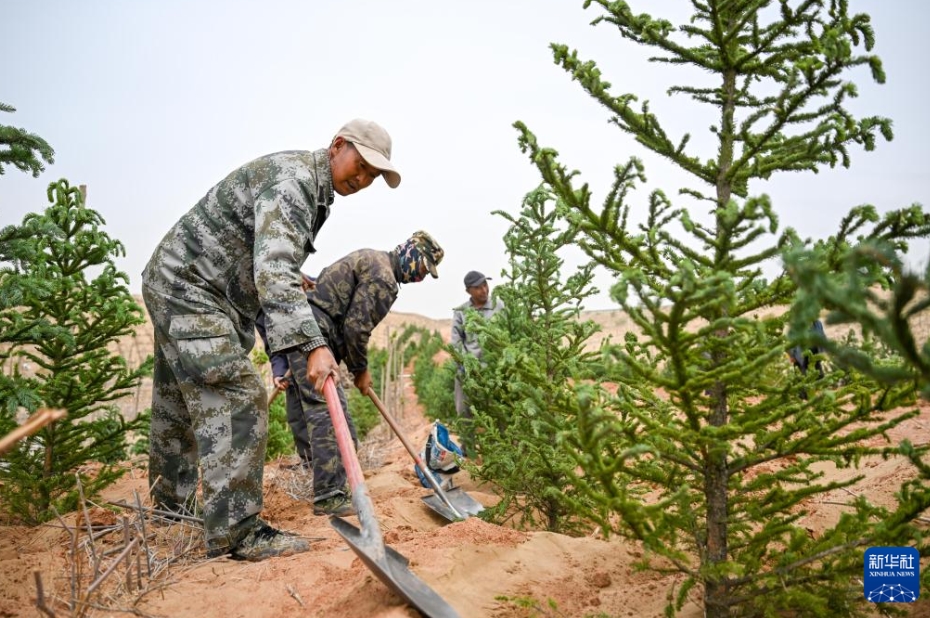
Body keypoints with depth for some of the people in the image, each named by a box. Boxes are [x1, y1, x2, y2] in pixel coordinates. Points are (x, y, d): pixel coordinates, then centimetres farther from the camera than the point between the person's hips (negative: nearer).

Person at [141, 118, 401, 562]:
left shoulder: (315, 192, 13)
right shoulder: (292, 179, -21)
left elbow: (277, 271, 20)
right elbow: (274, 272, -34)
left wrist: (286, 349, 19)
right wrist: (312, 345, -43)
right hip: (187, 287, -10)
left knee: (179, 405, 17)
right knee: (237, 399, -16)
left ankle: (170, 508, 31)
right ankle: (235, 532, -13)